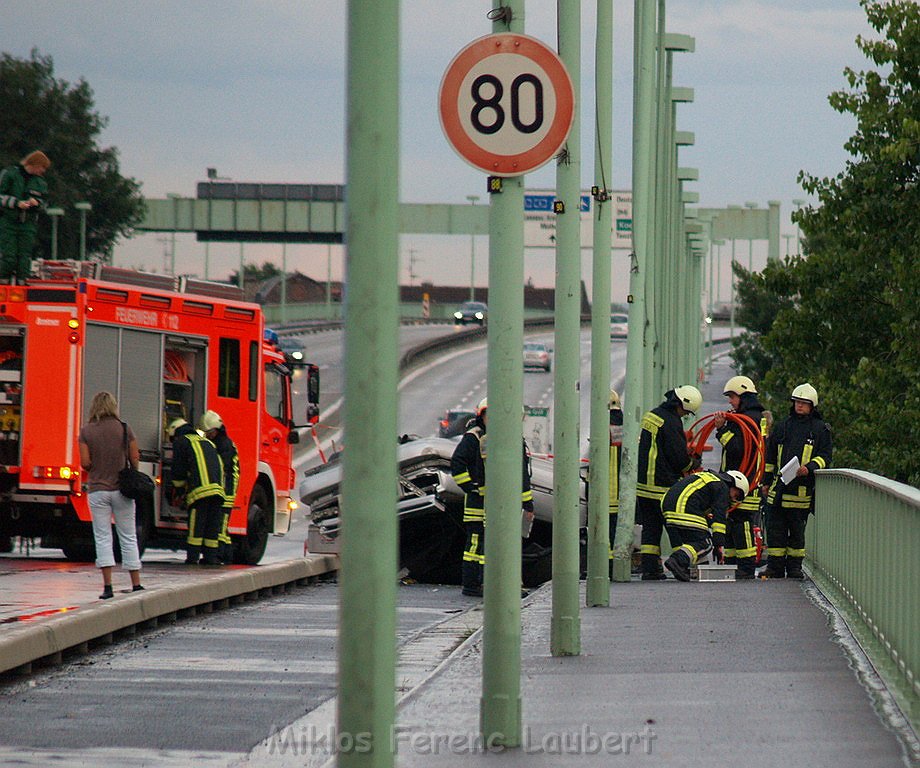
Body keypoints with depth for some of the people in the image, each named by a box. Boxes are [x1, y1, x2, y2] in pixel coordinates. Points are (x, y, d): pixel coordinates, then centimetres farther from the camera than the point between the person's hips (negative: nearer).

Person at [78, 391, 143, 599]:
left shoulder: (86, 431, -3)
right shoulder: (124, 428, -3)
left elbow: (85, 463, -8)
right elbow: (135, 460, -3)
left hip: (98, 489, 0)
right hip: (121, 489, 0)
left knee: (102, 537, 2)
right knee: (128, 538, 8)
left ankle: (107, 586, -8)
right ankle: (136, 584, 10)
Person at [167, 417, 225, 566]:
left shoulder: (181, 442, 11)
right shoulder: (207, 442, 31)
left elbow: (178, 470, 7)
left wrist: (178, 492, 20)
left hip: (199, 490, -6)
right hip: (218, 489, 6)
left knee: (196, 525, -4)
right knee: (212, 525, 9)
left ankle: (192, 557, -7)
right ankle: (211, 557, 8)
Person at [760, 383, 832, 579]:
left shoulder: (820, 429, 4)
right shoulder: (783, 427, 14)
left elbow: (825, 457, 1)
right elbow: (770, 456, 20)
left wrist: (809, 468, -17)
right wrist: (766, 481, 16)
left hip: (803, 488, -3)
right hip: (779, 487, 3)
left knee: (797, 530, 4)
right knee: (775, 528, 2)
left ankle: (794, 566, 13)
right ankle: (775, 567, 7)